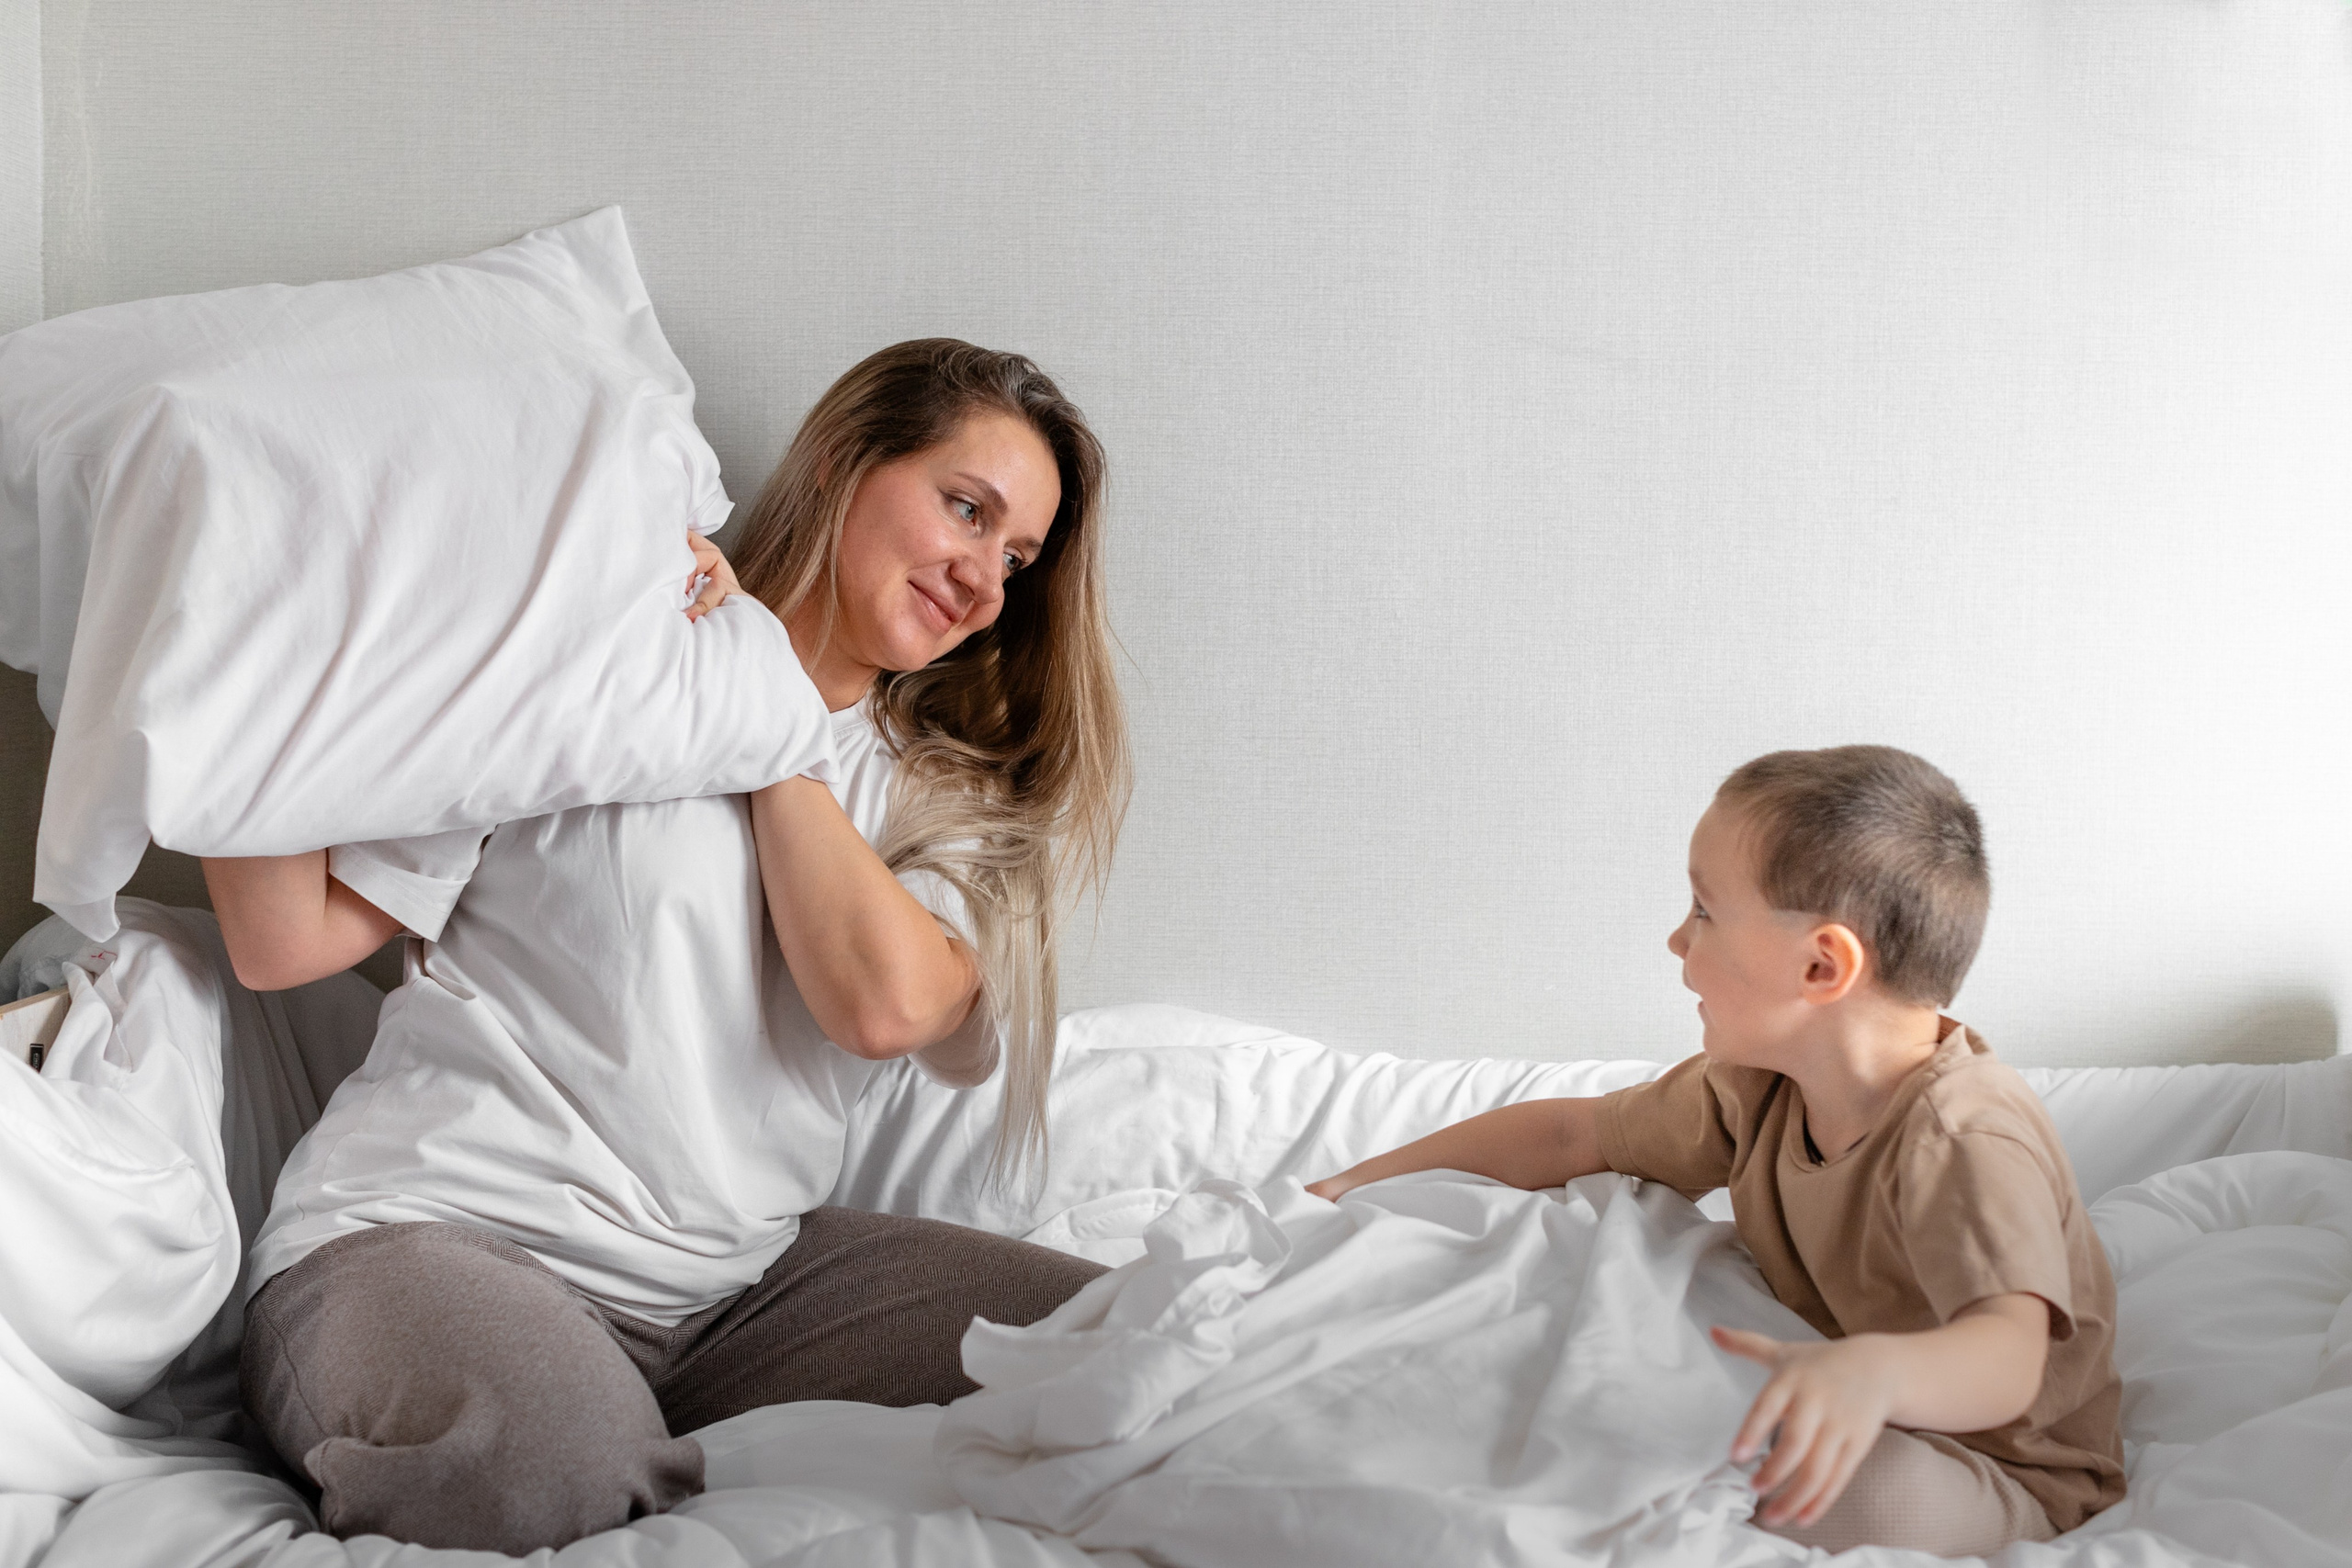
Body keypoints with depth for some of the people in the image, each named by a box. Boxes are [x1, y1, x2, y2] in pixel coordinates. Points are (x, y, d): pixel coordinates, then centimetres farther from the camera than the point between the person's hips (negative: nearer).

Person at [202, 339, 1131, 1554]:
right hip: (431, 1234, -5)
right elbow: (286, 942, -4)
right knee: (555, 1476, -39)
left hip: (740, 1282, 5)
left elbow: (880, 1002, -10)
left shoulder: (944, 797, 15)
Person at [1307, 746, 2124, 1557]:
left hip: (2004, 1479, -7)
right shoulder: (1763, 1086, -2)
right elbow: (1569, 1136, 10)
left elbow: (2010, 1356, -45)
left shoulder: (1966, 1142, -30)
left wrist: (1873, 1372, -67)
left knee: (1867, 1486, -39)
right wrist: (1366, 1181, 9)